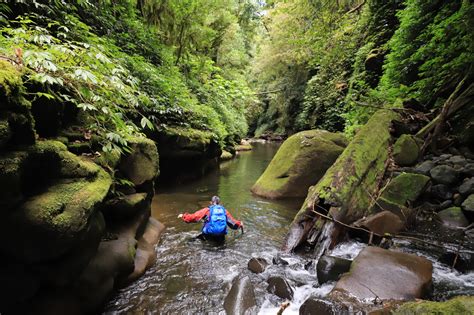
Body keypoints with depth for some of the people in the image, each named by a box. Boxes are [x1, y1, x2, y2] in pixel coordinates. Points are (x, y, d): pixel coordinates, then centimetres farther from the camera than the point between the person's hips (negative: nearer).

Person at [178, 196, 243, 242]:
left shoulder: (207, 210, 6)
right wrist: (239, 224, 36)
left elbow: (194, 217, 5)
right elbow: (233, 222, 15)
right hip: (221, 238, 3)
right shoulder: (224, 211, 14)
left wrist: (183, 216, 22)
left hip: (208, 236, -2)